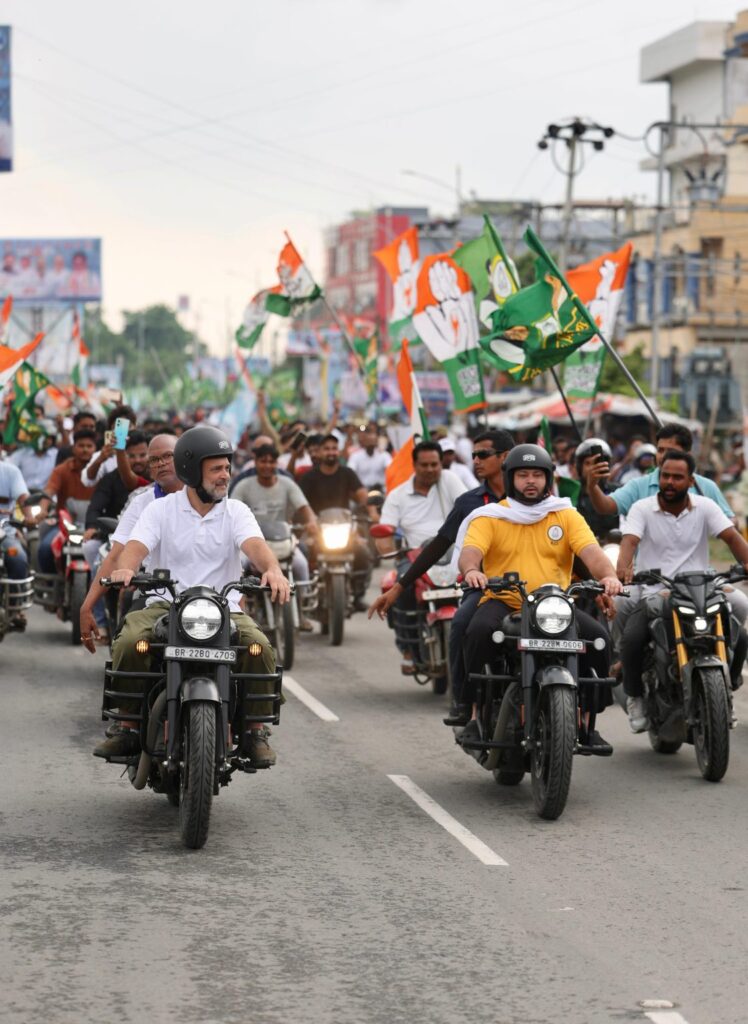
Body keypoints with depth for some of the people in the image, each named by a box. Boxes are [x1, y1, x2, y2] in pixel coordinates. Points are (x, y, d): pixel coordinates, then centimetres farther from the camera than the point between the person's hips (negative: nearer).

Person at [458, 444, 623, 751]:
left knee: (598, 637, -22)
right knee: (481, 630, -34)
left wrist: (608, 575, -26)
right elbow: (470, 550, -10)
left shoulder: (566, 515, 11)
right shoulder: (490, 517, 8)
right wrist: (471, 570, -35)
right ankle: (476, 712, -22)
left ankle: (587, 720, -8)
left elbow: (591, 551, -4)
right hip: (502, 600, -2)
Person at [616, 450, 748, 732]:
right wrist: (623, 567, -37)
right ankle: (635, 697, -2)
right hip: (652, 596, -1)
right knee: (632, 639, -30)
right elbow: (629, 540, -15)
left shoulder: (705, 507, 5)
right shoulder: (642, 509, 1)